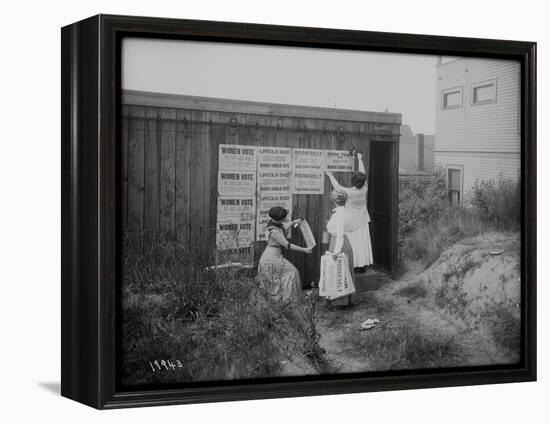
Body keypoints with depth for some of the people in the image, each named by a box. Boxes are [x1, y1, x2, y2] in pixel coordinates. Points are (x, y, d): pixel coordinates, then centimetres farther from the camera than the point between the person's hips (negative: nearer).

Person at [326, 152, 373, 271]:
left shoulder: (350, 192, -23)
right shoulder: (364, 189, -9)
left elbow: (337, 187, -11)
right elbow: (363, 173, 4)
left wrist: (330, 175, 3)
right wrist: (360, 160, 18)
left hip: (352, 222, -5)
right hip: (363, 222, 5)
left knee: (353, 244, 1)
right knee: (362, 243, 8)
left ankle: (354, 266, 2)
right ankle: (363, 265, 13)